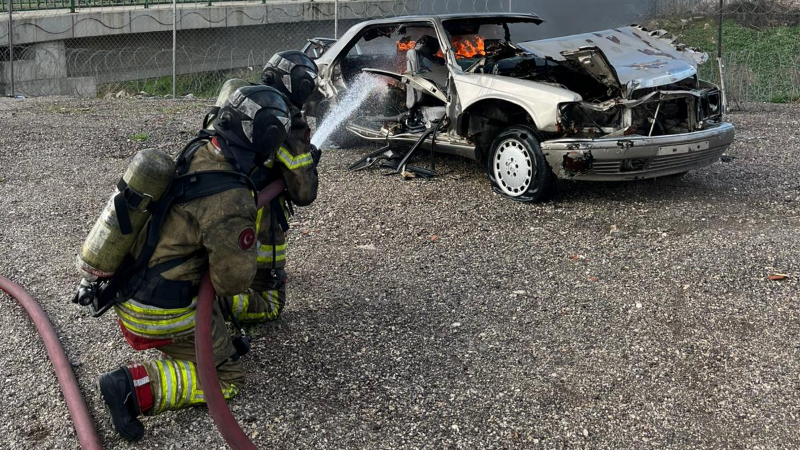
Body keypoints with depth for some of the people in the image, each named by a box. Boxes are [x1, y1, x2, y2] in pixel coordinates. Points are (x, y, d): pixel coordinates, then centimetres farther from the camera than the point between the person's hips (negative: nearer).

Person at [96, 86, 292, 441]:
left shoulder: (198, 150, -4)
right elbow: (233, 280, -20)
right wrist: (247, 244, -3)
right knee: (226, 378, 6)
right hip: (158, 314, -9)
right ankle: (136, 387, -7)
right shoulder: (231, 202, -29)